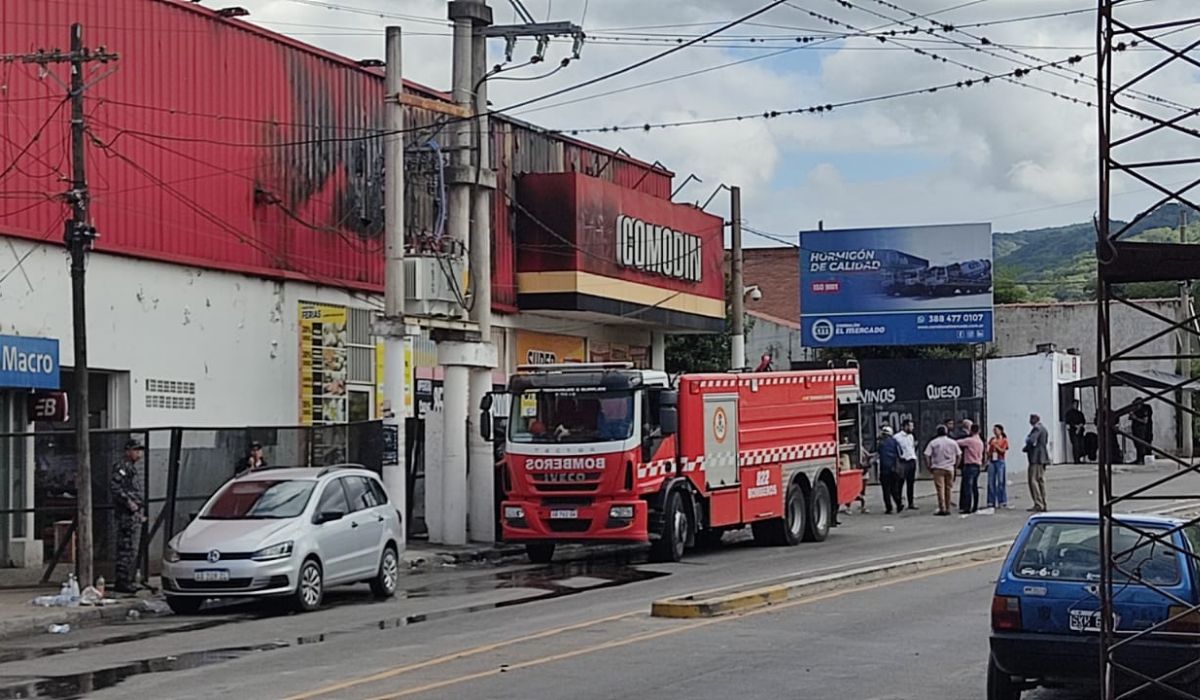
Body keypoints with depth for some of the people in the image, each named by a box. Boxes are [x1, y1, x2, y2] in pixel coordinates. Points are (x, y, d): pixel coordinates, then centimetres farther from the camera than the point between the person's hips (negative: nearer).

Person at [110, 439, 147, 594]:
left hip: (134, 514, 10)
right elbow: (113, 486, -24)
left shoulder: (132, 468, 21)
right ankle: (123, 582, -10)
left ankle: (129, 581, 19)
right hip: (127, 514, -10)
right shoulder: (122, 467, -11)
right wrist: (128, 501, -26)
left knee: (131, 550, 14)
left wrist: (140, 513, 24)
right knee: (127, 548, -10)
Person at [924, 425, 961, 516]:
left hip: (937, 469, -2)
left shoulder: (933, 442, -3)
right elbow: (959, 455, 6)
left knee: (940, 489, -4)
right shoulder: (953, 443, 4)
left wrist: (929, 467, 1)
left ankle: (942, 509, -11)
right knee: (948, 489, 11)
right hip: (949, 468, 2)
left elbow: (927, 456, -8)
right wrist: (955, 465, 15)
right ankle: (947, 509, 13)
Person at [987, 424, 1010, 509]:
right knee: (991, 482, 2)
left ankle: (1002, 502, -1)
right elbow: (989, 451, 15)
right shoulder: (992, 439, 13)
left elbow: (1003, 451, -8)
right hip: (992, 461, 4)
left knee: (1001, 482, -4)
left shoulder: (1004, 440, 1)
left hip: (1000, 462, -4)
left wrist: (995, 445, -14)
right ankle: (991, 502, 5)